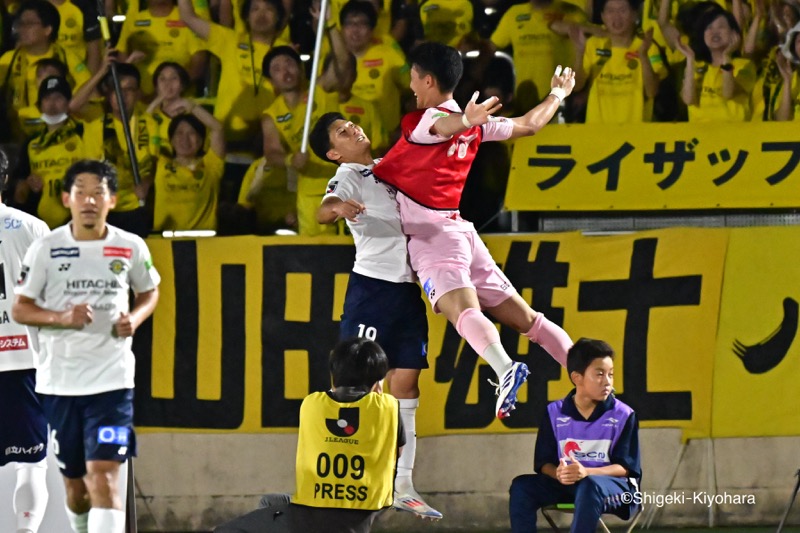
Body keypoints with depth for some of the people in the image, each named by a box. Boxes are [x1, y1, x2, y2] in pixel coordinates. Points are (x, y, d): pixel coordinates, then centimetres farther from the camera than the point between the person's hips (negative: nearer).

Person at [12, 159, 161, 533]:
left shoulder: (131, 248, 1)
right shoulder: (45, 249, -2)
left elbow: (149, 292, 19)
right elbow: (20, 308, 2)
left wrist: (135, 319, -3)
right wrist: (62, 318, -16)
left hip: (112, 379, -1)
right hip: (59, 380, 1)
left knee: (103, 477, -15)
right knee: (74, 482, 12)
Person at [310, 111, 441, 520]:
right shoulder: (349, 176, -6)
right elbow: (323, 212, -29)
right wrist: (337, 207, -50)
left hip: (408, 289, 7)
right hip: (372, 285, -7)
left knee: (406, 386, 7)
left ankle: (403, 487, 10)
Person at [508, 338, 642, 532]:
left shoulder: (623, 416, -7)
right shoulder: (555, 412, 1)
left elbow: (625, 467, -10)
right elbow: (543, 461, 3)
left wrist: (586, 472, -28)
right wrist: (558, 473, -22)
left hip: (614, 486, -4)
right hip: (568, 484, 4)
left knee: (590, 486, -39)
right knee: (522, 486, -19)